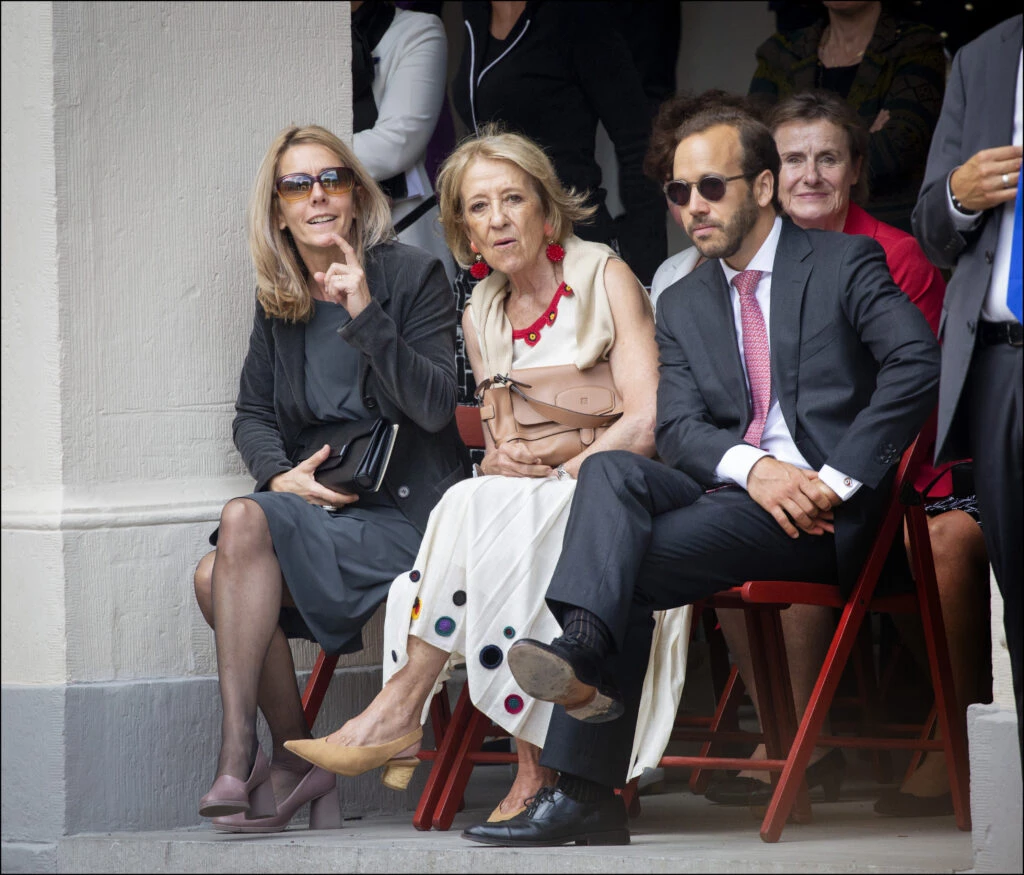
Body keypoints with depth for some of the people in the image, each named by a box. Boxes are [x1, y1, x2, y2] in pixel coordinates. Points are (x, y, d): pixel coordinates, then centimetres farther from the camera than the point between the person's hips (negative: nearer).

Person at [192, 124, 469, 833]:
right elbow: (252, 414, 14)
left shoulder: (414, 276, -3)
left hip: (403, 513, -5)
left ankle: (238, 759, -26)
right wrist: (280, 474, -8)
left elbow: (435, 407, -12)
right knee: (217, 579, -24)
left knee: (245, 522, -29)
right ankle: (295, 762, -10)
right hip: (316, 503, 6)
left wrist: (366, 315, -21)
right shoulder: (278, 299, 13)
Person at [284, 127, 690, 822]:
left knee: (477, 509, -32)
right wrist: (498, 462, -11)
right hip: (524, 506, 5)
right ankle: (534, 767, -34)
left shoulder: (603, 277, -3)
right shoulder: (483, 316, 15)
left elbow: (646, 424, -12)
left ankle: (399, 710, -31)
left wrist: (555, 475, -18)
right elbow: (498, 449, 13)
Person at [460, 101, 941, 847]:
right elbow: (678, 429, 6)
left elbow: (916, 365, -10)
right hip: (728, 496, 5)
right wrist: (752, 467, -16)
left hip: (820, 511, -4)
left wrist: (841, 478, -17)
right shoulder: (683, 304, 20)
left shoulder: (845, 265, 5)